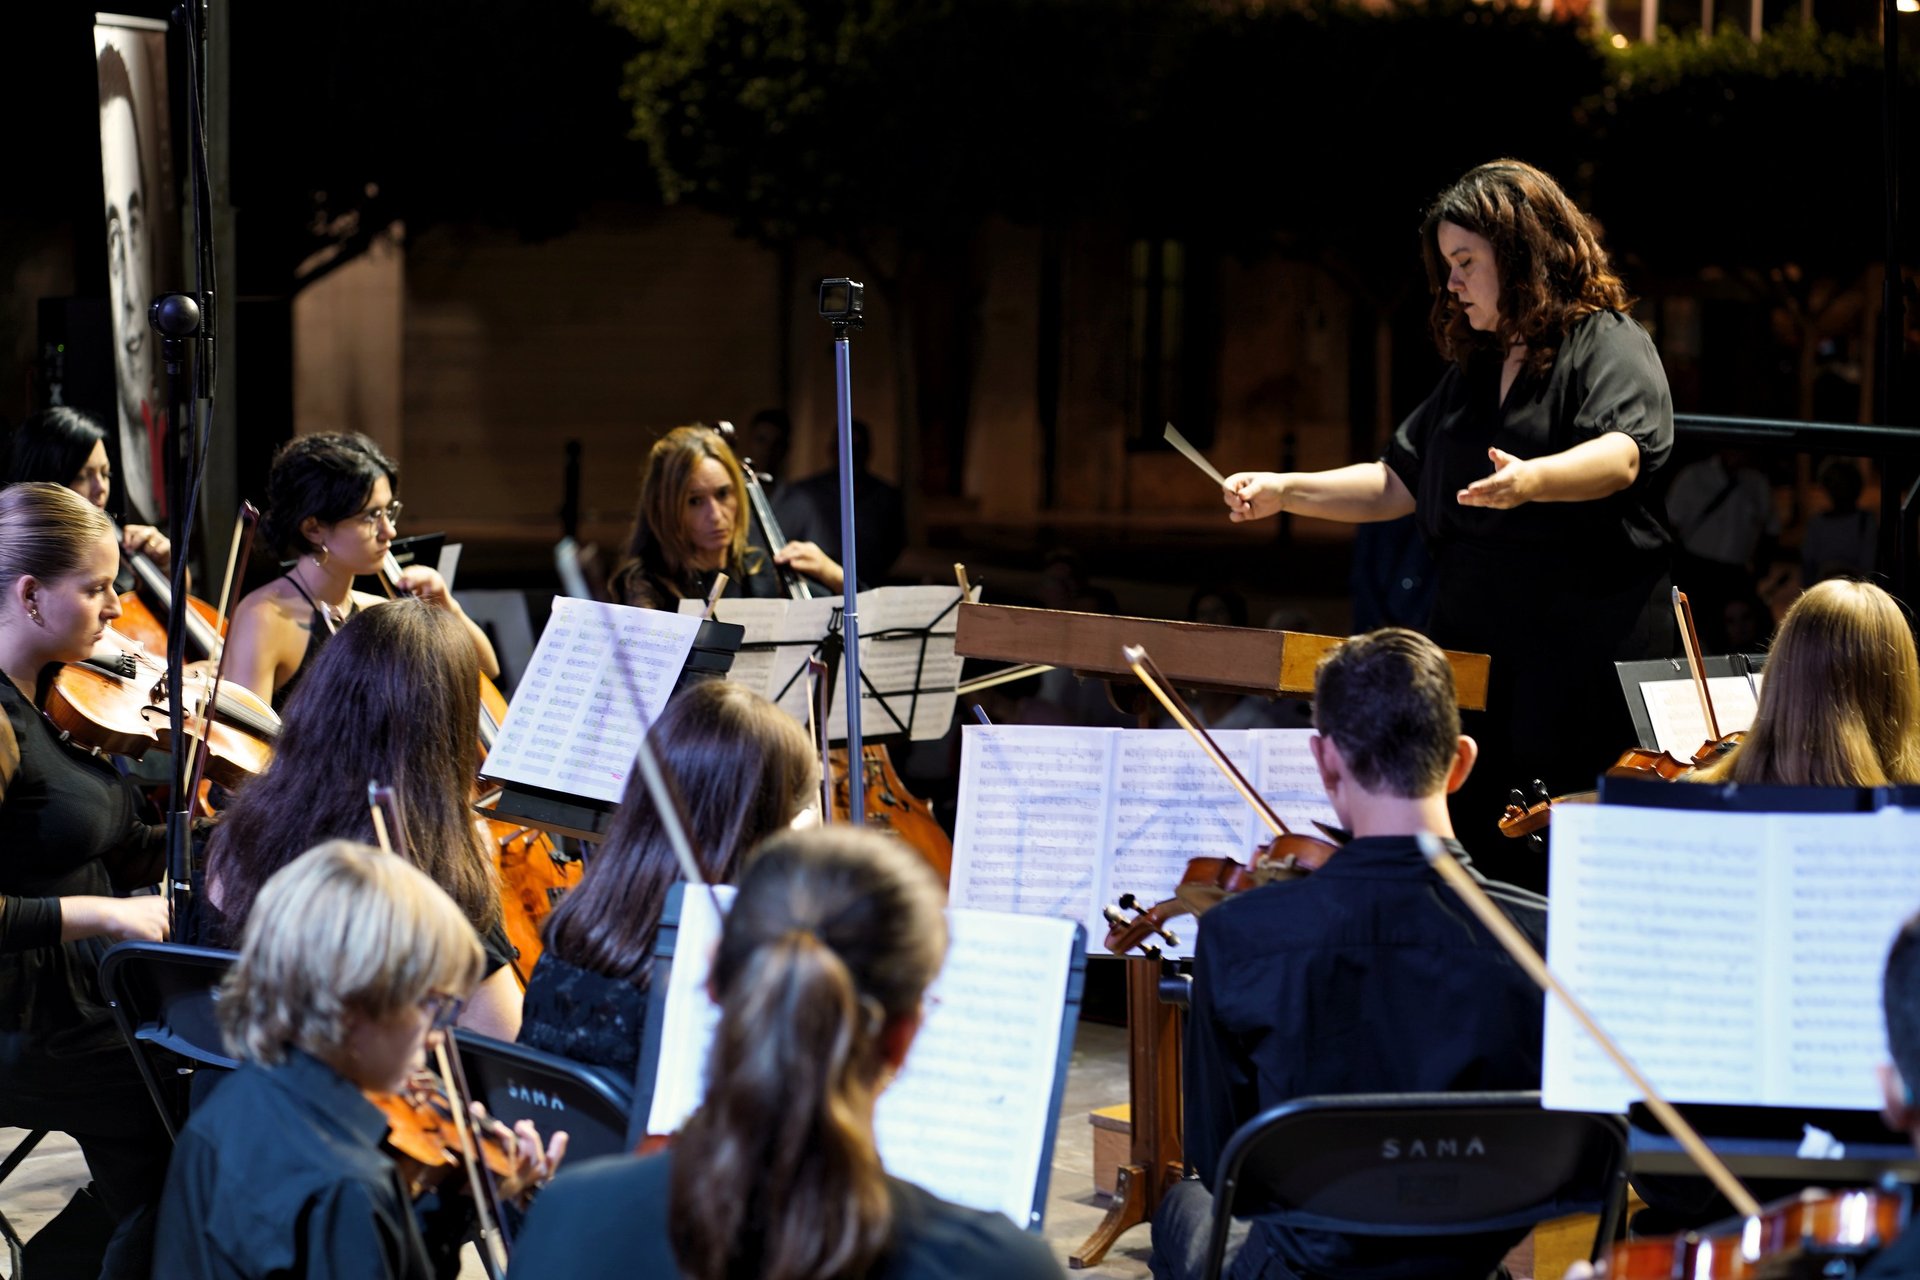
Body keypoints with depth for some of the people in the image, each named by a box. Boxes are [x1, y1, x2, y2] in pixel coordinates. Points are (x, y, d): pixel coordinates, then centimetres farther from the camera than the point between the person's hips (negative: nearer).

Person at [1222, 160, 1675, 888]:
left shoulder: (1608, 345, -4)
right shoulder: (1472, 371, 21)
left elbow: (1620, 457, -24)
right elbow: (1399, 484, 25)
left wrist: (1533, 481, -43)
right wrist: (1284, 492, 13)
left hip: (1586, 661, -7)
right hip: (1474, 654, 7)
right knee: (1473, 848, 3)